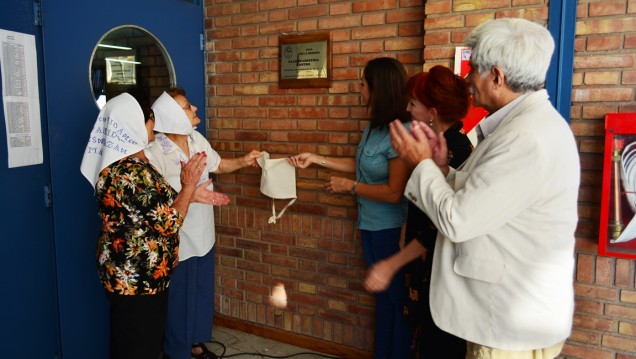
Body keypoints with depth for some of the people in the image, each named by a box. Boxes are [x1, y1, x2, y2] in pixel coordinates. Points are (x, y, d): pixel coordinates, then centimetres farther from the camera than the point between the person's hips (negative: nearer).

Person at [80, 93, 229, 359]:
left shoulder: (121, 164, 6)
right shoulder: (132, 173, -27)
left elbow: (152, 209, 13)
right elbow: (168, 222, -22)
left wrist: (191, 195, 8)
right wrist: (188, 186, -10)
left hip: (129, 272, 10)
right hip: (138, 277, -10)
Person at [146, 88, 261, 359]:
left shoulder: (197, 139, 1)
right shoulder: (156, 152, -22)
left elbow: (219, 165, 14)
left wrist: (243, 161, 0)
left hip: (202, 233, 7)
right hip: (177, 240, -7)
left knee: (202, 291, 21)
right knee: (178, 297, 10)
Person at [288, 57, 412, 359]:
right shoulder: (374, 127, 3)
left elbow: (394, 192, -24)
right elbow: (360, 165, 14)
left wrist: (350, 186, -13)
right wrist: (315, 158, 13)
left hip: (391, 229, -8)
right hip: (371, 225, 8)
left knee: (396, 296, 10)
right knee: (383, 293, 20)